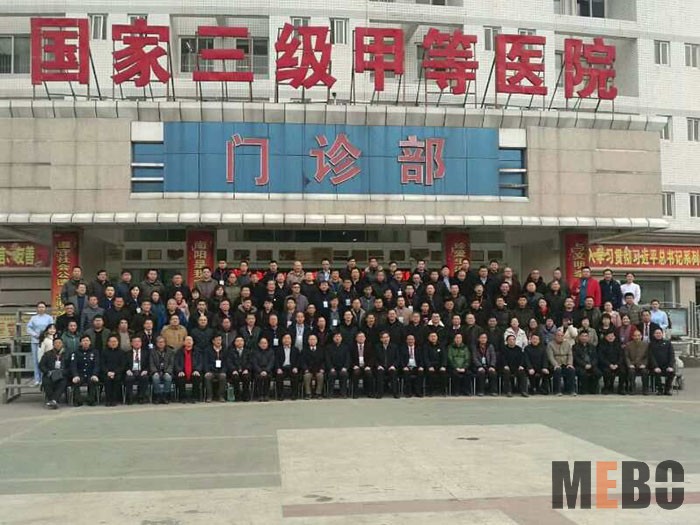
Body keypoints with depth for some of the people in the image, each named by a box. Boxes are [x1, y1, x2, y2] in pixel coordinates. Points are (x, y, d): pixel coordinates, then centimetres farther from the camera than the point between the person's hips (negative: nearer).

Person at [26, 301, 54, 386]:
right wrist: (36, 335, -7)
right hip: (35, 341, 2)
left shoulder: (49, 318, 8)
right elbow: (29, 328, 6)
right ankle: (37, 379, 5)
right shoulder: (33, 318, 13)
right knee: (36, 359, 1)